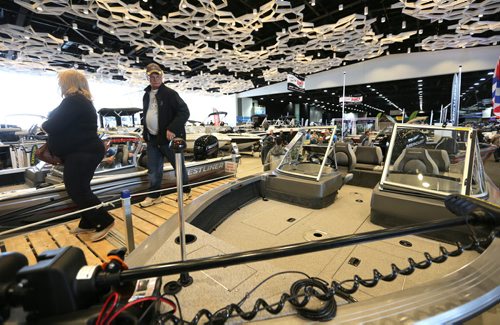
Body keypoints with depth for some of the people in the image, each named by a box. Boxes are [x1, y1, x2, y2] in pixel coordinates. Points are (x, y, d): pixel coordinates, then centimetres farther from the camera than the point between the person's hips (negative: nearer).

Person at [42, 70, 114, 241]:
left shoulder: (73, 101, -15)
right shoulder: (83, 100, 18)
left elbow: (54, 126, -17)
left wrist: (44, 125, 5)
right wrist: (50, 144, 10)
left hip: (82, 152, -11)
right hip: (86, 151, 11)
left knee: (77, 190, -5)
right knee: (80, 189, 16)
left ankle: (105, 222, 0)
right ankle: (87, 224, 25)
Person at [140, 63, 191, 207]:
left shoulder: (170, 93, -8)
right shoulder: (146, 95, 14)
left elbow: (184, 112, -16)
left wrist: (172, 129, -24)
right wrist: (145, 132, 17)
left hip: (169, 137, -6)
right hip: (152, 139, 7)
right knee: (153, 169, 10)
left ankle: (186, 191, 24)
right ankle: (154, 195, 23)